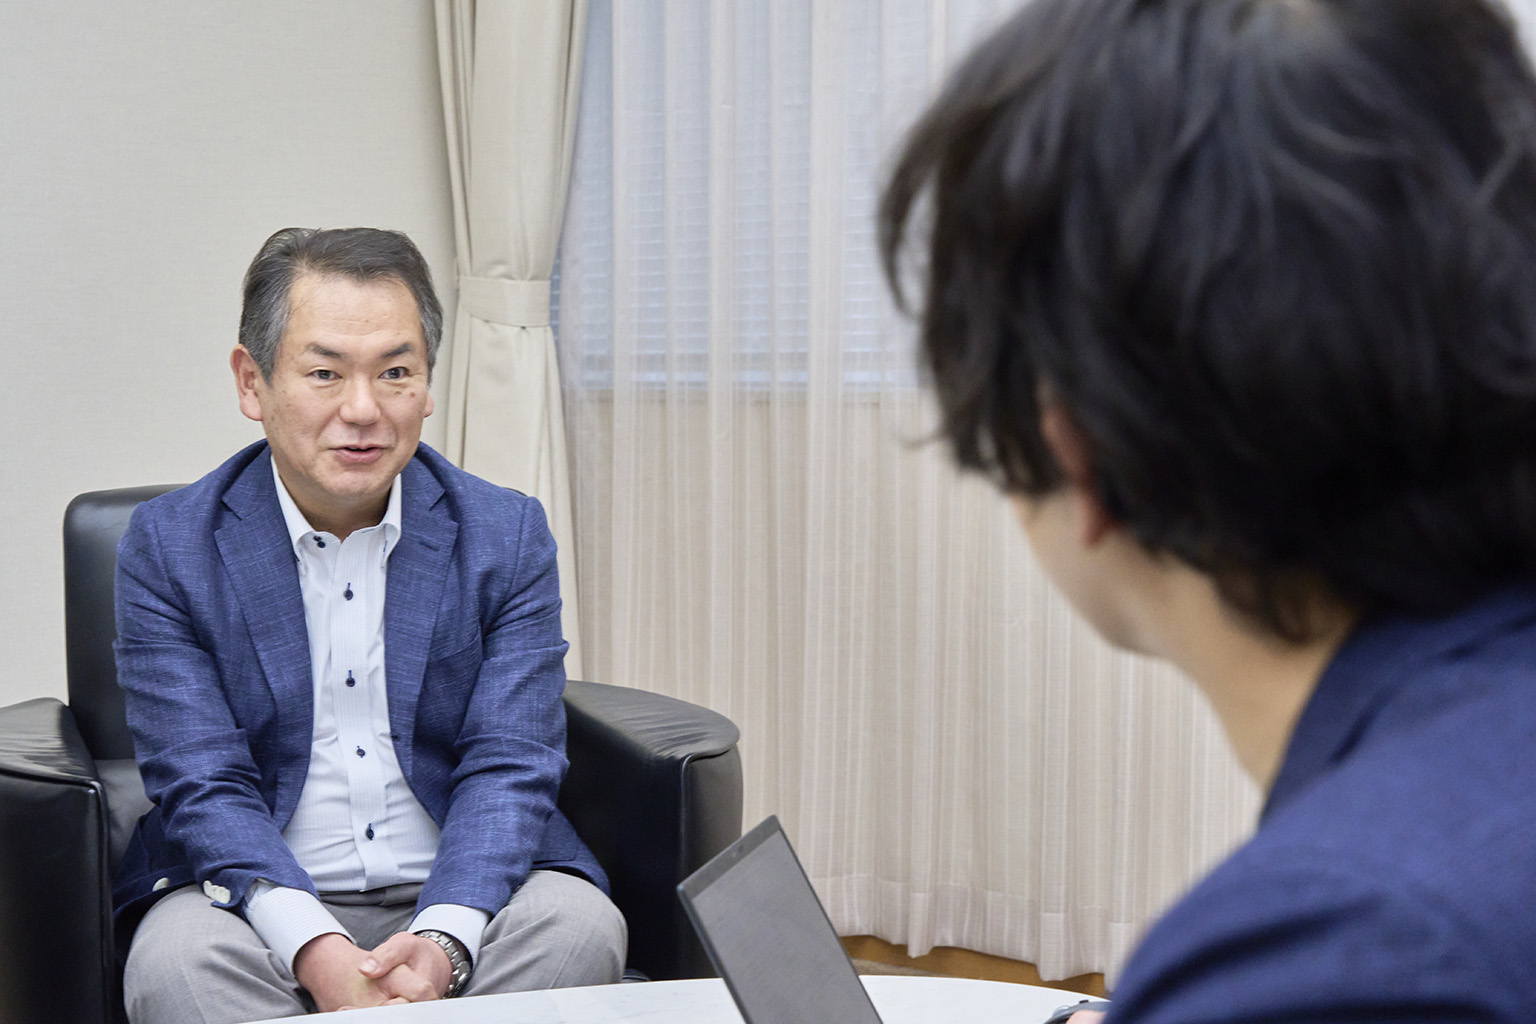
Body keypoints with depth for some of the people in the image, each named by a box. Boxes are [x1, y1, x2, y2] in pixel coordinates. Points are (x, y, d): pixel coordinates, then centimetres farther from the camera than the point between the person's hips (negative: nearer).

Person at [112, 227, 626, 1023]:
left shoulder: (508, 536, 3)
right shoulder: (167, 547, 1)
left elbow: (510, 770, -4)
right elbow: (202, 786, -8)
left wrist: (440, 943, -23)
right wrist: (316, 951, -25)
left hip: (460, 899, 2)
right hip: (264, 899, -1)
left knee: (581, 926, -27)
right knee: (175, 959, -32)